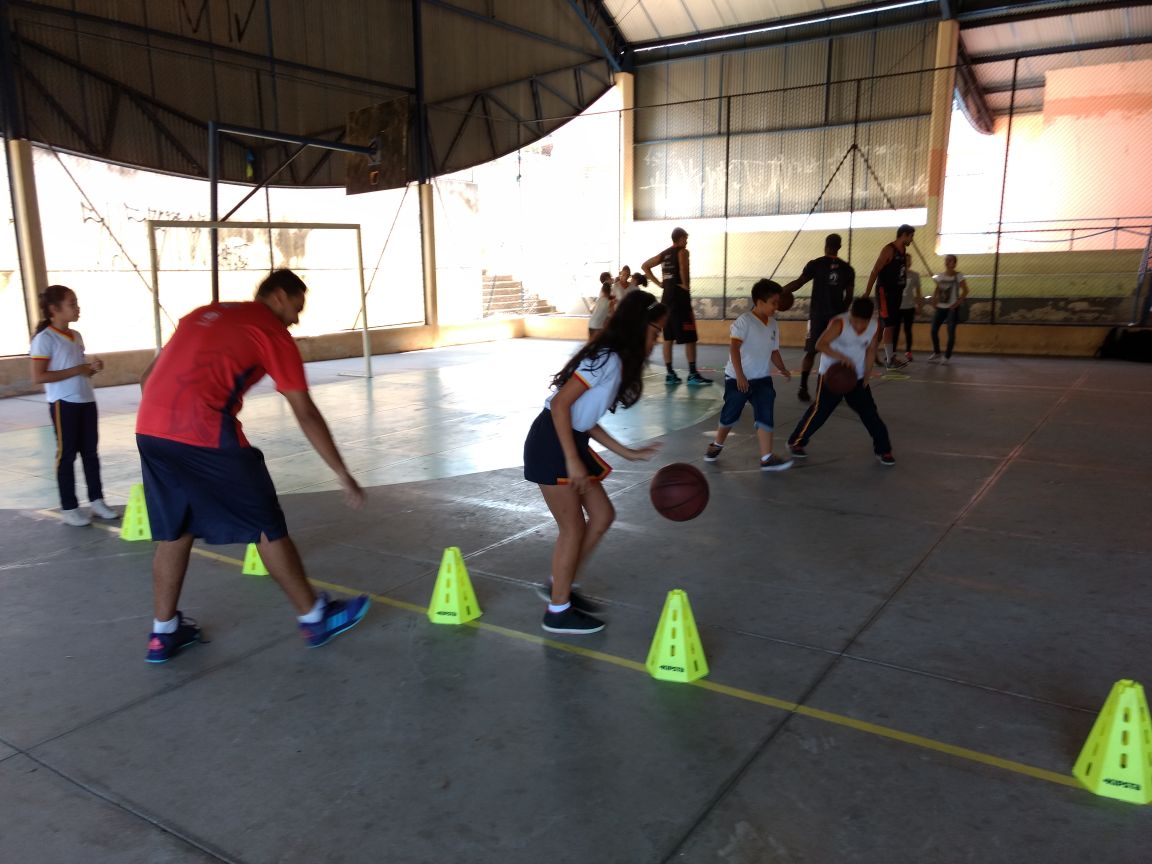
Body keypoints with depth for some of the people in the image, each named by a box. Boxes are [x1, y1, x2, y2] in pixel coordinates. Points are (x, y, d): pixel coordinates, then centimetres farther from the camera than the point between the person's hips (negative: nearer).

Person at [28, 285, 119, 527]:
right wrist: (77, 370, -20)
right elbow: (38, 377, -19)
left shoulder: (76, 336, 11)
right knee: (66, 455, 1)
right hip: (64, 404, -7)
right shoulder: (44, 339, -13)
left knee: (90, 452, 11)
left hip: (86, 401, 7)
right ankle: (69, 508, 10)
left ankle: (96, 501, 20)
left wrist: (92, 367, 0)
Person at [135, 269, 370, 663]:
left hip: (149, 429, 7)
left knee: (174, 531, 20)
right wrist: (342, 474, 4)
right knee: (266, 526, 6)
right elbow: (306, 414, 0)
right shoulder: (272, 332, 4)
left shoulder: (202, 314, 24)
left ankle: (163, 633, 28)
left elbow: (148, 378, 24)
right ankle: (315, 618, 18)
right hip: (206, 435, -7)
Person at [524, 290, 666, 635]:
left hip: (571, 441, 9)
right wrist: (573, 461, -23)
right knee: (573, 528, 1)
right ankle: (558, 611, 16)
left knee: (602, 516, 12)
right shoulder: (607, 359, -17)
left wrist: (627, 452, 13)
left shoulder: (615, 362, 13)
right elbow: (560, 404, -23)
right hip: (551, 443, -9)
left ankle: (560, 586, 26)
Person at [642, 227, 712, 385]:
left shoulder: (664, 254, 15)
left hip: (667, 297, 8)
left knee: (668, 337, 9)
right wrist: (686, 285, -13)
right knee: (689, 337, -4)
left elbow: (645, 266, 18)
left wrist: (659, 283, 12)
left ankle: (670, 374, 10)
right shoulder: (682, 251, -6)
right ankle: (693, 374, -3)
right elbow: (683, 268, -26)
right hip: (680, 297, -8)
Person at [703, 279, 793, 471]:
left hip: (762, 379, 5)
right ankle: (717, 445, 34)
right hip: (737, 379, -5)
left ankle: (767, 458, -8)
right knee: (730, 415, 8)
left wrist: (782, 368, 0)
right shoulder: (744, 321, -15)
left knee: (765, 416, -7)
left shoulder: (773, 324, 7)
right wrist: (740, 375, -29)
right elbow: (734, 348, -23)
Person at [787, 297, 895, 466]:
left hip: (857, 378, 4)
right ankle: (796, 442, 15)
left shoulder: (874, 328, -7)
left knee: (870, 412, 3)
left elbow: (871, 349, 8)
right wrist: (841, 357, -39)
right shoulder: (839, 323, -23)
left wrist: (867, 372, -3)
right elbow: (820, 344, -29)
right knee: (819, 411, -2)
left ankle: (883, 449, 16)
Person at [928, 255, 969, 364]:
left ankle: (947, 356, 5)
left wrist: (958, 302, -17)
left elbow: (965, 290, -9)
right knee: (934, 330, 2)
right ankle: (936, 353, 17)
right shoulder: (940, 276, 6)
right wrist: (934, 299, -1)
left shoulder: (958, 276, -7)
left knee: (951, 332, -4)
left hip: (952, 308, -5)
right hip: (940, 307, 5)